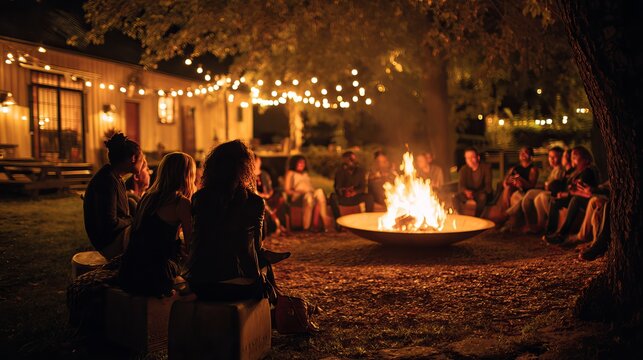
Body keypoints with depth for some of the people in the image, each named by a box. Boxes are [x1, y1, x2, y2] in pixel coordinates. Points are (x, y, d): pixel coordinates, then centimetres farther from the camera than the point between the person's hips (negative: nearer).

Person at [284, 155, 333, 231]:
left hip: (311, 194, 4)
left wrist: (313, 191, 0)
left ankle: (316, 222, -41)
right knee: (308, 196, -39)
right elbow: (287, 190, 4)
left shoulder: (306, 174, 34)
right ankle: (306, 226, -41)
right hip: (297, 196, -4)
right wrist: (299, 192, -11)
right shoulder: (290, 173, 16)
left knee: (319, 191, -31)